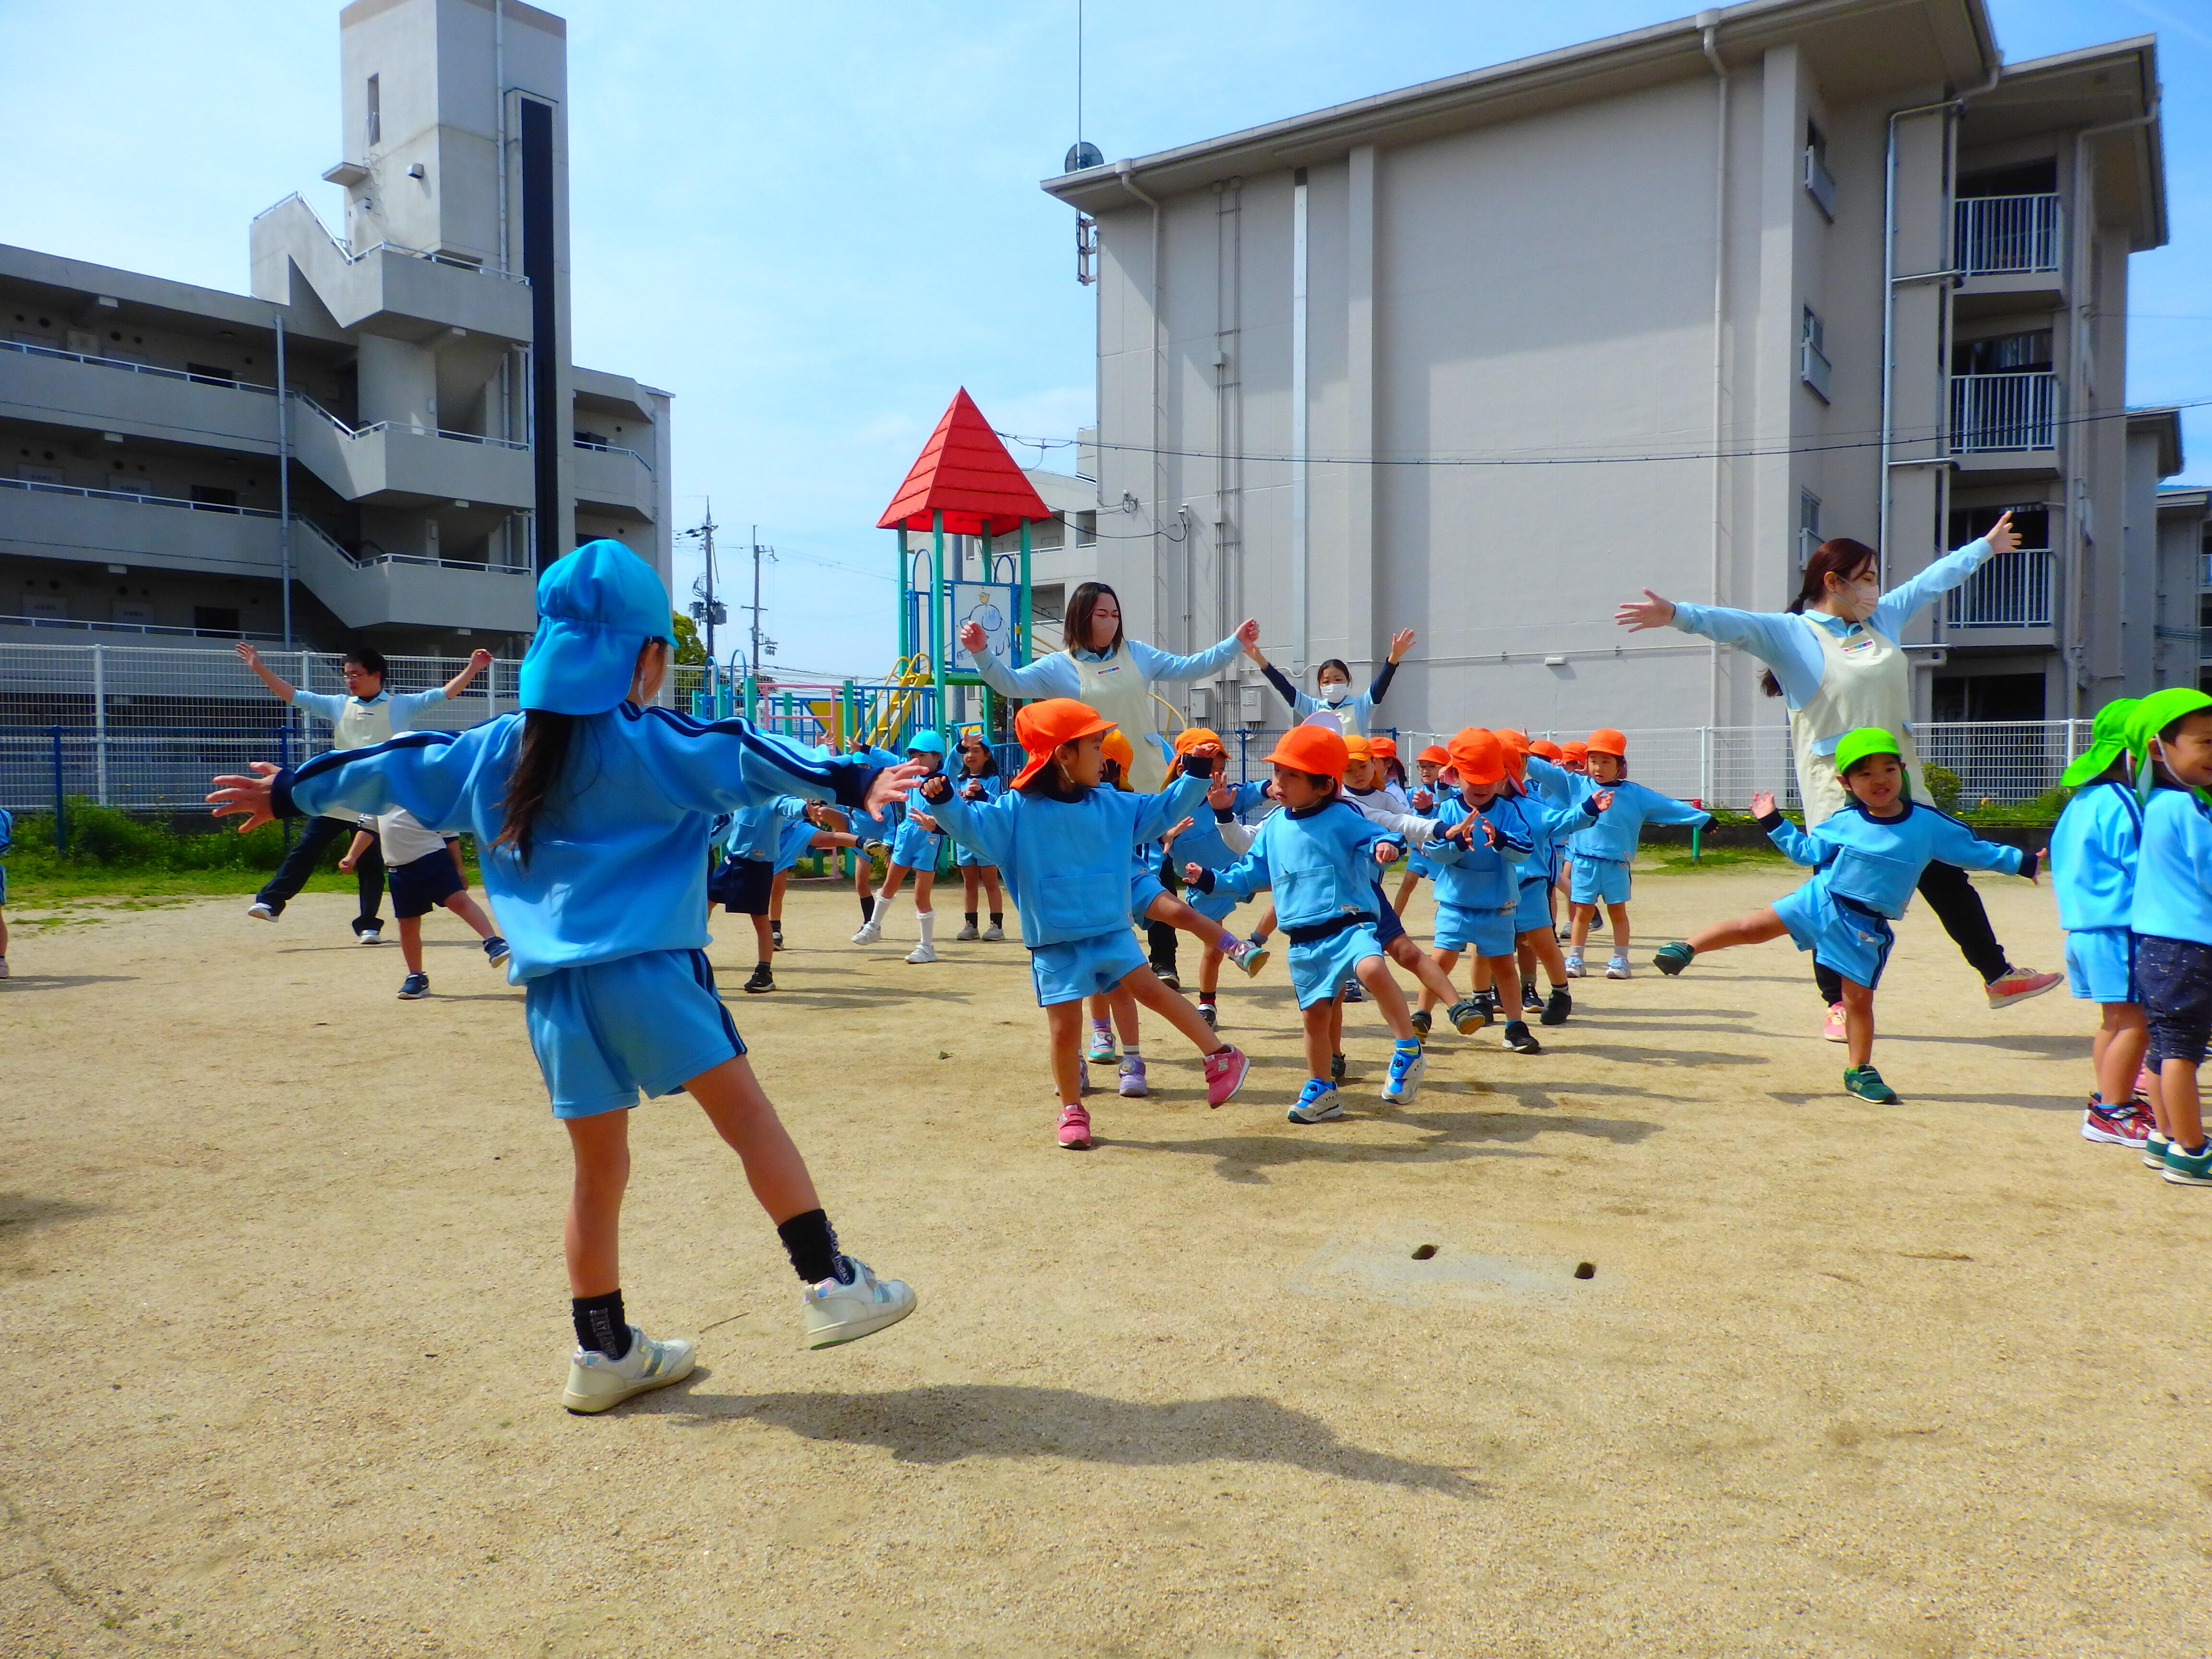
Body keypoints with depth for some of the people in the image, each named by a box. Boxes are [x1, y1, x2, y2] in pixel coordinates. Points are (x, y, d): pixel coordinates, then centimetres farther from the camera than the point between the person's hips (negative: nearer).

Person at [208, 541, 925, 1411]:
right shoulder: (652, 744, -3)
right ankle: (831, 1285, -3)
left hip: (555, 993, 6)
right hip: (649, 974, -5)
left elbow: (394, 768, 25)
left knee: (599, 1170, 14)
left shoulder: (495, 751, 14)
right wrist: (849, 780, -28)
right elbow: (743, 759, -18)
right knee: (749, 1118, 0)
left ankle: (603, 1352, 23)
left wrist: (291, 792, 39)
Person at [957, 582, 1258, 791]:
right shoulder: (1058, 666, 1)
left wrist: (1236, 642, 5)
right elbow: (1010, 683, -9)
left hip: (1147, 777, 3)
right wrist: (981, 653, -26)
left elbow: (1188, 668, 12)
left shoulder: (1137, 654, 11)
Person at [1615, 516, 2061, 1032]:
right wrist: (1677, 615, -42)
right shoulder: (1791, 633, -8)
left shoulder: (1883, 619, 13)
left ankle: (1998, 976, 29)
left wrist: (1985, 546, 40)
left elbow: (1932, 580, 27)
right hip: (1836, 792, -6)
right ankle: (1837, 1003, 15)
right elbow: (1734, 624, -24)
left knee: (1947, 879, 15)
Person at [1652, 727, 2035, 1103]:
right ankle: (1688, 947, -1)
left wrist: (2022, 861, 4)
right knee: (1754, 927, -12)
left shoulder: (1929, 824, -5)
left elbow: (1974, 851, 6)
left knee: (1859, 998, 4)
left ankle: (1860, 1072, 17)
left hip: (1867, 928, 0)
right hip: (1821, 900, 1)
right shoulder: (1842, 823, -1)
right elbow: (1806, 850, 13)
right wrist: (1773, 823, 7)